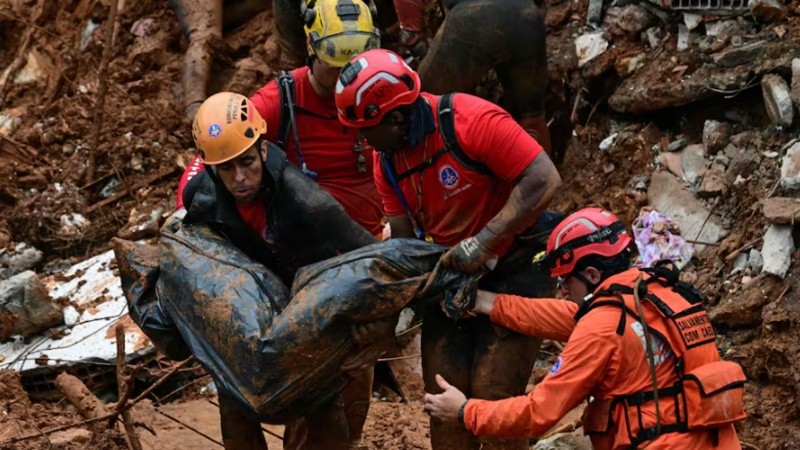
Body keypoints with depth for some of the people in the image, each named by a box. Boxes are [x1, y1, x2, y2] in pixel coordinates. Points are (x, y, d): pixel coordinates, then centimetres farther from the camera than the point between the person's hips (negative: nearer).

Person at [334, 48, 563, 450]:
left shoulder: (471, 122, -25)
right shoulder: (386, 158, -2)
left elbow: (544, 180, -28)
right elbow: (403, 237, 2)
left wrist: (482, 243, -29)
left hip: (515, 265, -7)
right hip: (452, 272, 7)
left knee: (493, 400, -12)